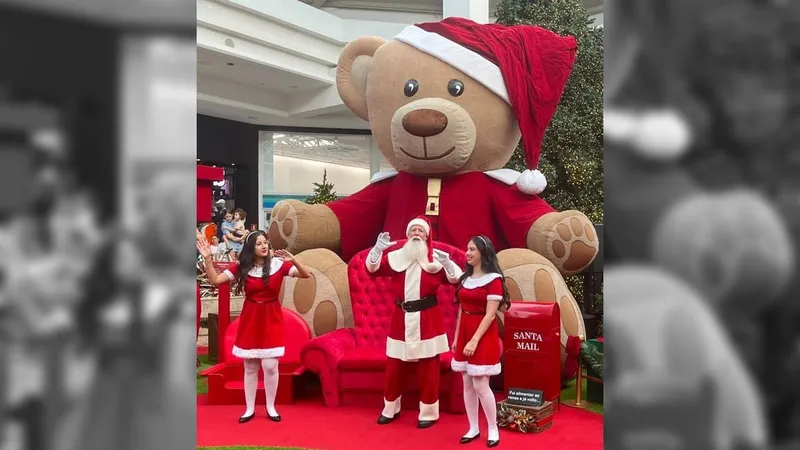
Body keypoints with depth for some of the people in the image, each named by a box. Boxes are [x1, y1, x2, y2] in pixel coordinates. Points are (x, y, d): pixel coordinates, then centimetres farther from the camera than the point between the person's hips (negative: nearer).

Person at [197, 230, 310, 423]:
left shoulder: (278, 263, -7)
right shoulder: (242, 267, -1)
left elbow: (306, 275, -12)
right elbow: (215, 280, -4)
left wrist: (293, 260, -29)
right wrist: (207, 259, -15)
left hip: (271, 319, -2)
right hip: (250, 319, 2)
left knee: (270, 366, -3)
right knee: (250, 367, 9)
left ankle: (271, 407, 16)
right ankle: (250, 409, 22)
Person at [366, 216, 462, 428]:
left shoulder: (436, 258, -1)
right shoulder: (396, 256, 4)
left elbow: (456, 279, -6)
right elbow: (372, 269, -1)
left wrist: (447, 263, -24)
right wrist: (378, 248, -16)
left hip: (428, 318, -2)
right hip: (401, 317, 2)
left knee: (428, 368, 4)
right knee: (393, 365, 9)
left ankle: (428, 412, 16)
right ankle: (390, 409, 26)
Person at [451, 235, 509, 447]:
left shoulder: (493, 279, -10)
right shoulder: (465, 278, 11)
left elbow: (490, 315, -16)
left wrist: (475, 340, -20)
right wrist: (456, 338, 11)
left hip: (483, 336, -7)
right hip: (464, 334, 7)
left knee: (481, 385, -5)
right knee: (467, 384, 9)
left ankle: (493, 429, 12)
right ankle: (473, 428, 20)